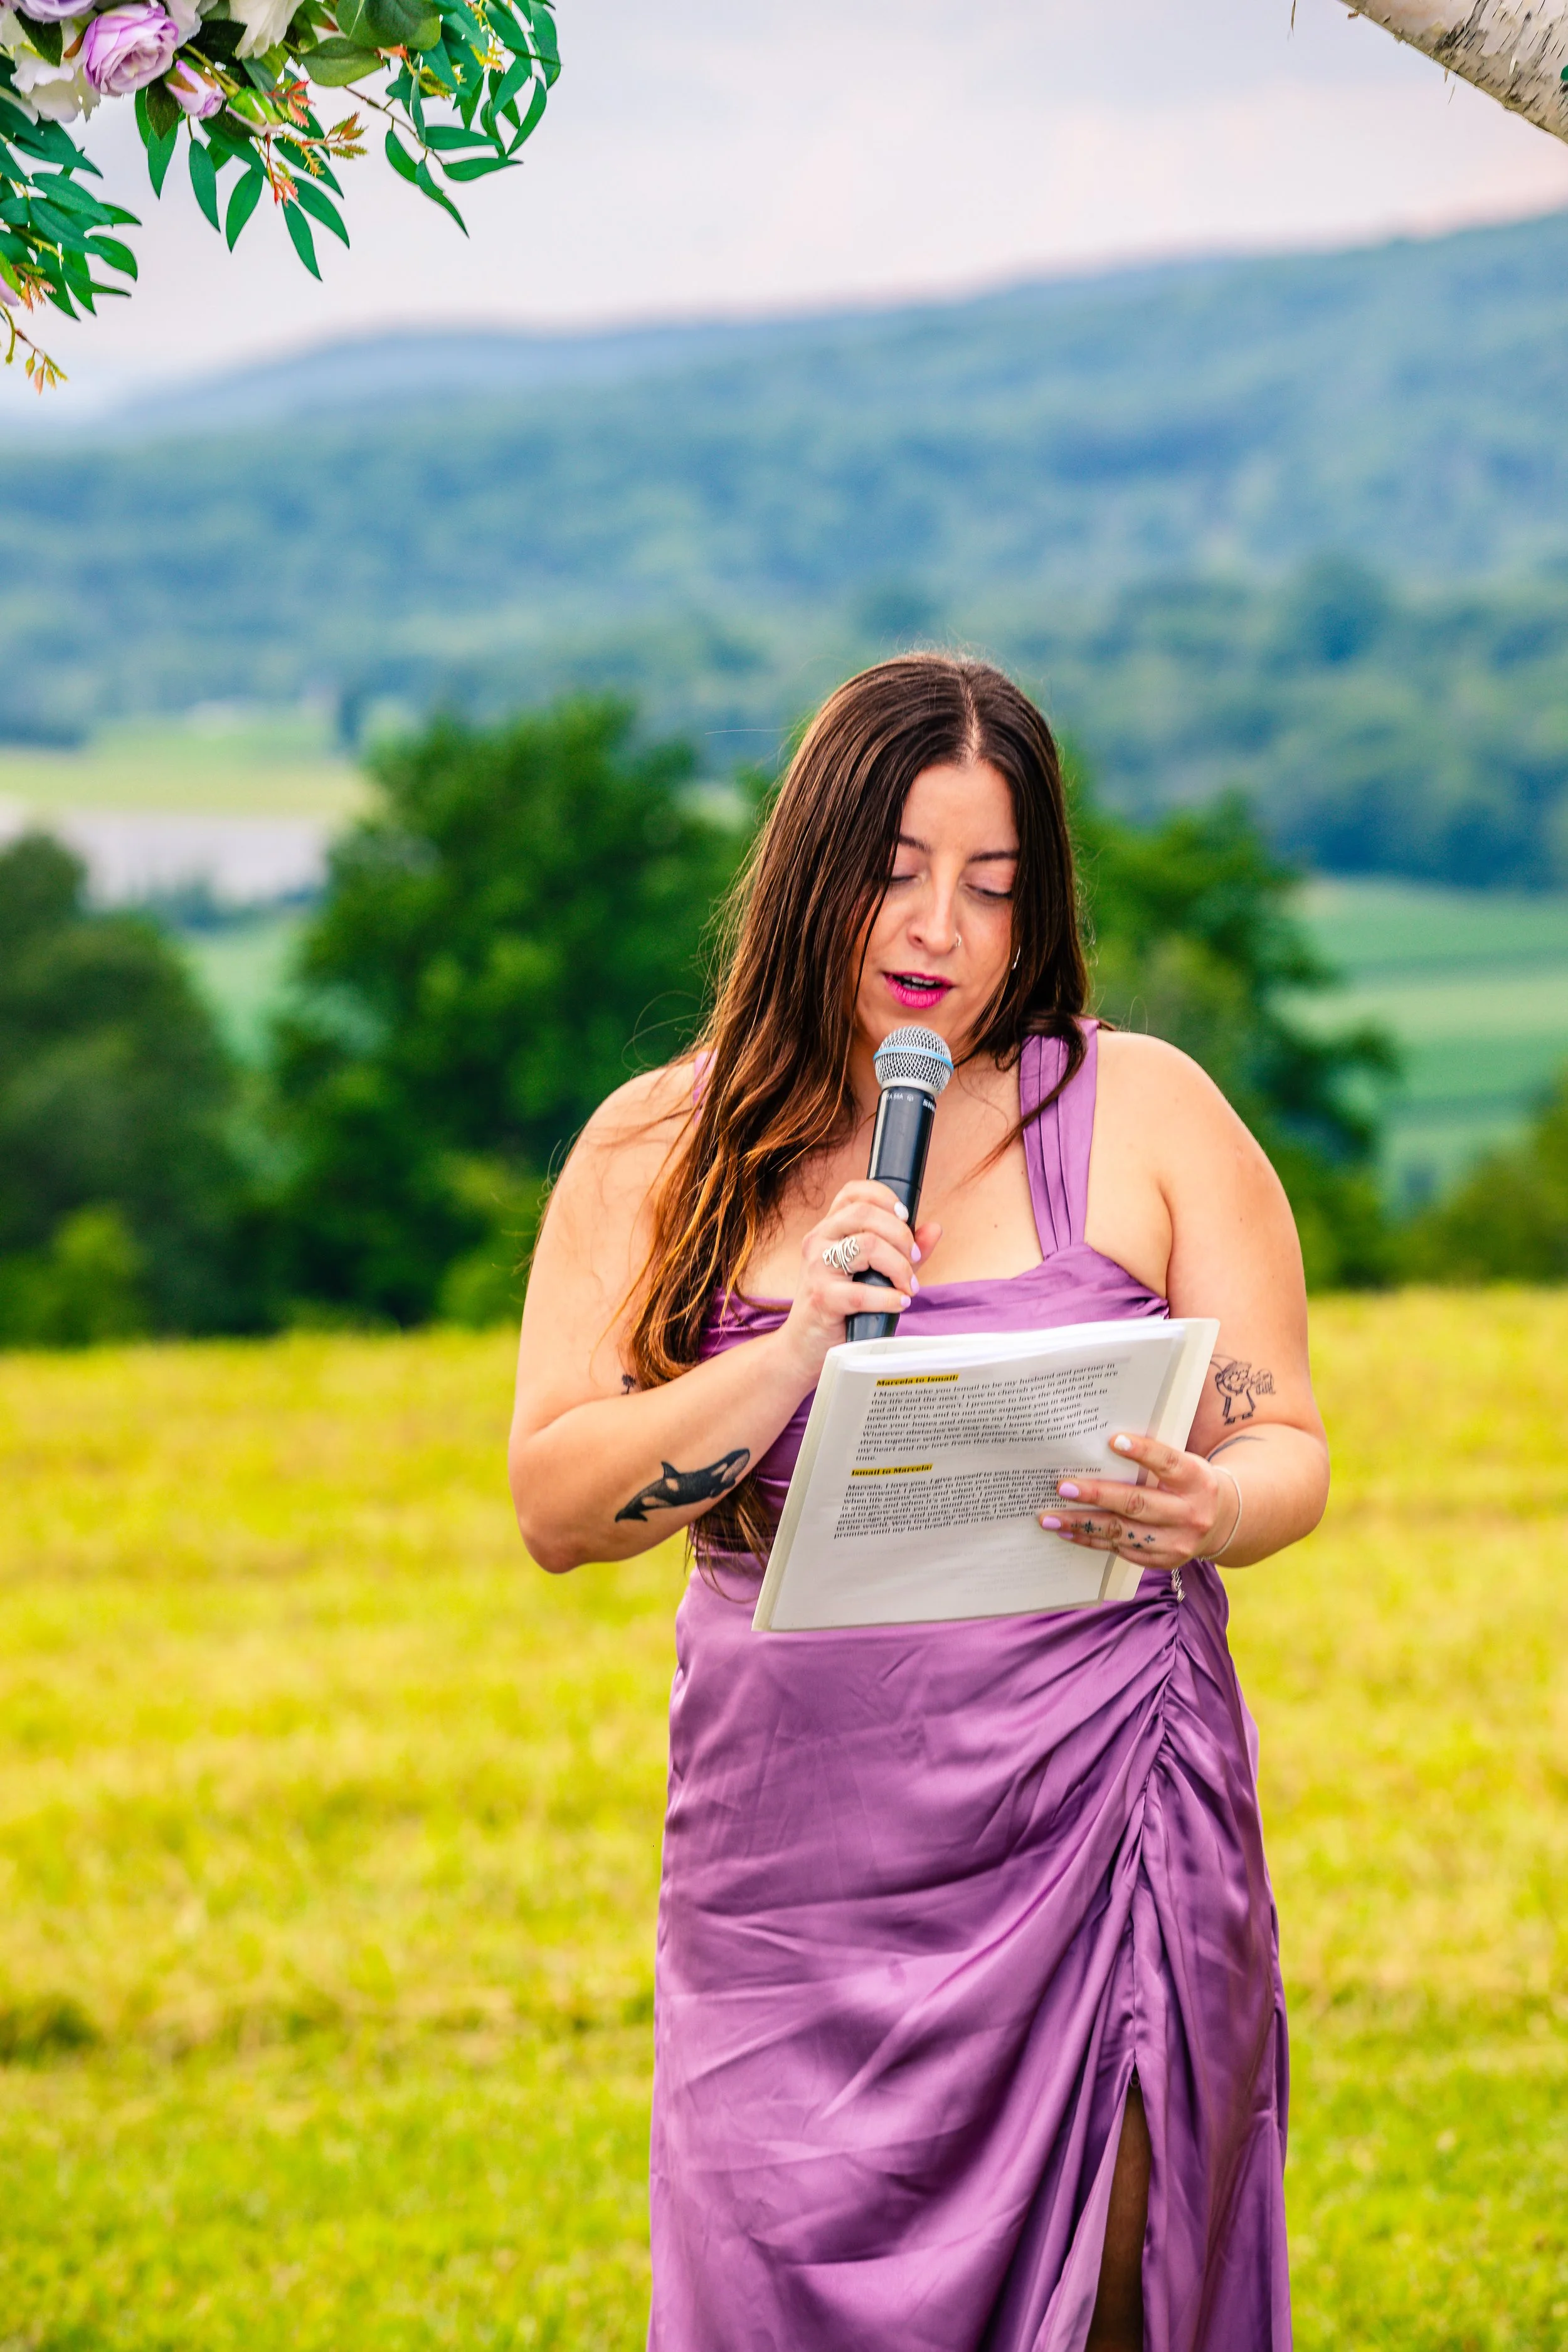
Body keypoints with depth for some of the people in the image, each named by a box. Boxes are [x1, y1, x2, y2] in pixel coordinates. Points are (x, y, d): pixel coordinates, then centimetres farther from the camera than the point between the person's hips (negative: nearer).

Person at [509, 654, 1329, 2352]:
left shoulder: (1144, 1111, 4)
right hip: (794, 1868, 1)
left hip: (1101, 1830, -1)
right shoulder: (661, 1151, 6)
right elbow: (555, 1509, -1)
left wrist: (1203, 1513, -19)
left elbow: (1286, 1450, 4)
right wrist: (796, 1351, -15)